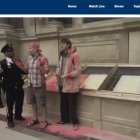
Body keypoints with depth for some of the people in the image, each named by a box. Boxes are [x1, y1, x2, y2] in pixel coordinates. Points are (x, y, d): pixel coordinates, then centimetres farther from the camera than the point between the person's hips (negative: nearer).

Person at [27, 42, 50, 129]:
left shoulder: (43, 59, -11)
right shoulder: (29, 58, 8)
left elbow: (46, 71, -12)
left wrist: (39, 66, -25)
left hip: (39, 84, -7)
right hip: (30, 84, 7)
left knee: (41, 103, 1)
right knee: (33, 102, 15)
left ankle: (43, 121, 12)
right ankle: (35, 119, 29)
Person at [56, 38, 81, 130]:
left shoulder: (74, 55, -13)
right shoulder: (61, 55, 11)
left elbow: (78, 70, -15)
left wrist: (69, 75, -26)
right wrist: (57, 72, 0)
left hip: (71, 84, -7)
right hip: (62, 83, 7)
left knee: (72, 104, 2)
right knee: (63, 103, 17)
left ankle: (75, 122, 15)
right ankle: (64, 119, 32)